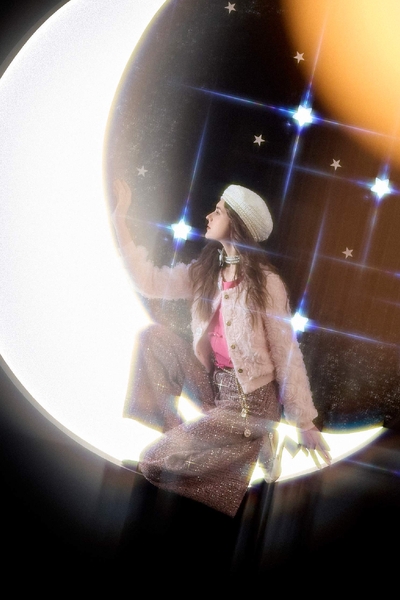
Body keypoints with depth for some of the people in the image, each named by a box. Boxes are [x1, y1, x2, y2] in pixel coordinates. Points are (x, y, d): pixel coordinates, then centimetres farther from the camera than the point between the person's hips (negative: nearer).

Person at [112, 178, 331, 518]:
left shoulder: (266, 283, -17)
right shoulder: (205, 272, 2)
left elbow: (287, 354, -13)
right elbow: (149, 281, -2)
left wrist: (305, 425, -10)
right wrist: (120, 217, -4)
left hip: (249, 401, -6)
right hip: (212, 384, 7)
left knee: (153, 465, -10)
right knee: (155, 336, -8)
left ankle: (253, 443, 6)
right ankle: (175, 433, 0)